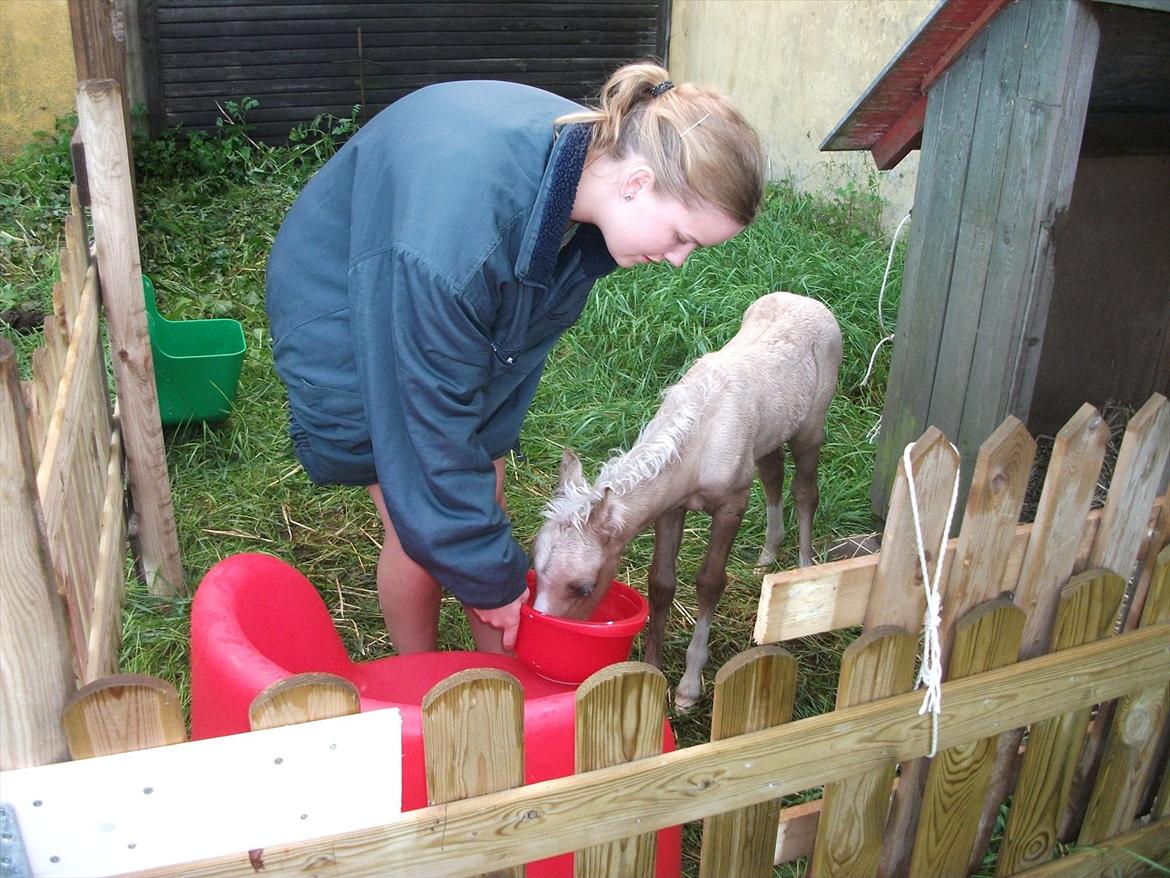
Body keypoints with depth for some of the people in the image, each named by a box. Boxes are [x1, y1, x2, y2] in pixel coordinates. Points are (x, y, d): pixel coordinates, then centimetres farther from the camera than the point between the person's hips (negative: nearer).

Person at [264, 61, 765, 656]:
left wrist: (492, 445, -3)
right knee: (421, 527, -3)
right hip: (349, 321, -6)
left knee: (483, 507, 6)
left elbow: (536, 322, -4)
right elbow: (432, 419, -35)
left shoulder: (590, 162, -19)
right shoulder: (464, 218, -44)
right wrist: (493, 576, -26)